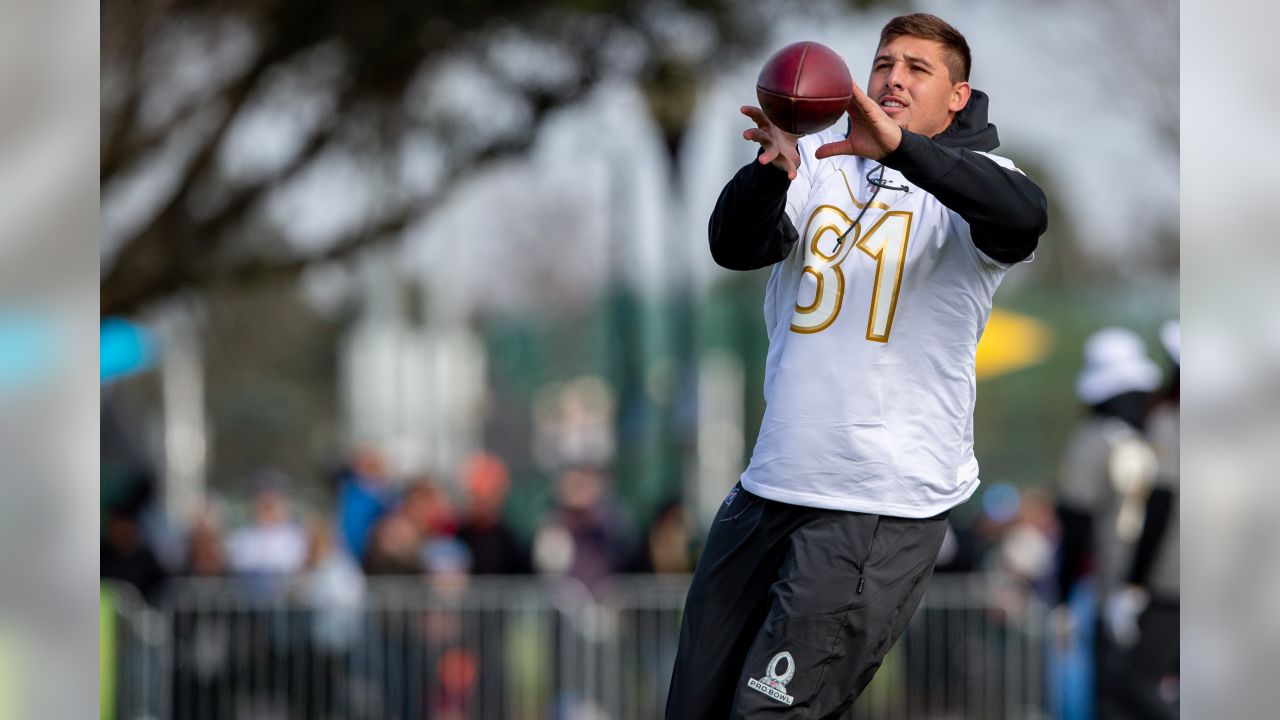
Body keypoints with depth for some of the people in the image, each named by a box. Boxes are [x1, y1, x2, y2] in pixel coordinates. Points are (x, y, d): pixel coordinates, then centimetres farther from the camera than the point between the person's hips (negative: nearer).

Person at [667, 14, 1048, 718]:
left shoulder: (965, 177, -2)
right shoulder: (818, 160, 10)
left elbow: (1024, 217, -26)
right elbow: (735, 249, -5)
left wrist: (900, 146, -40)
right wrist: (769, 172, -28)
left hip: (885, 504, -5)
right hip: (770, 487, 5)